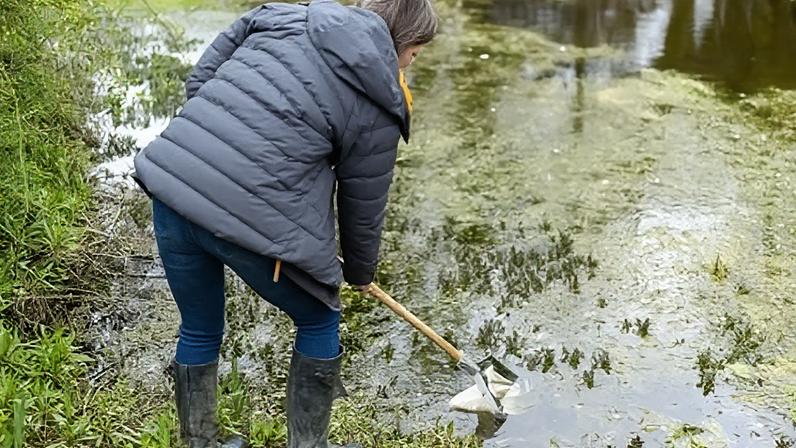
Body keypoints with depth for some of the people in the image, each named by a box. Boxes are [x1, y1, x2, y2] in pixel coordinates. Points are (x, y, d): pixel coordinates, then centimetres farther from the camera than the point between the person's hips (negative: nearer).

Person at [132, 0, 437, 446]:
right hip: (253, 220, -5)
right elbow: (363, 205, 10)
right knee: (319, 321, 22)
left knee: (199, 330, 26)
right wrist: (361, 271, 28)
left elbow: (199, 83, 15)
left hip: (170, 184, 6)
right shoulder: (378, 106, 1)